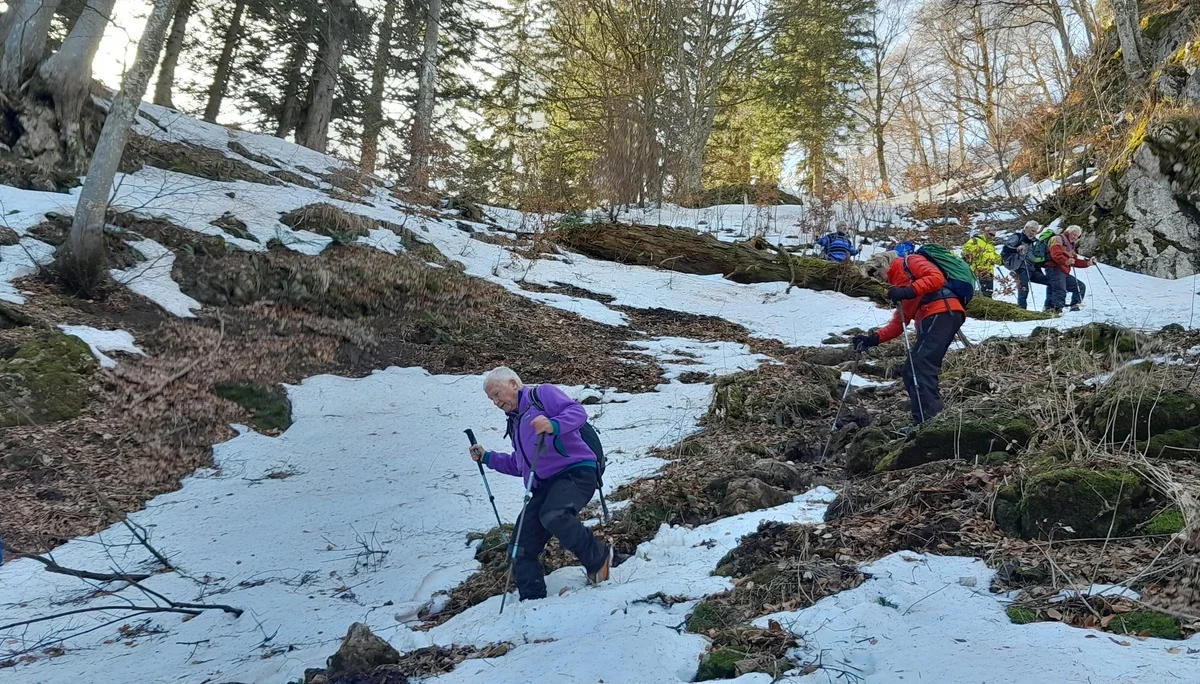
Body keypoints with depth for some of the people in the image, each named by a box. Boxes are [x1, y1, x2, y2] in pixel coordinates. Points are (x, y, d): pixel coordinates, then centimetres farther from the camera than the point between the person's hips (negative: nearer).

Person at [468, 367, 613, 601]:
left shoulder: (542, 394, 4)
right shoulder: (515, 422, 29)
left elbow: (577, 412, -11)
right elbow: (519, 465, 37)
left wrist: (553, 425, -30)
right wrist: (487, 458, 27)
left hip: (575, 471, -9)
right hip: (544, 485, 9)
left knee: (553, 516, -36)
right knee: (521, 549, -2)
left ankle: (598, 558, -14)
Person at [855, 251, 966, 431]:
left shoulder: (910, 262, 9)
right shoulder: (899, 285, 34)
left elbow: (936, 277, -10)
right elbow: (897, 325, 28)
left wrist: (909, 291, -19)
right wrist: (873, 339, 17)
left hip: (943, 313, -10)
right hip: (929, 321, 10)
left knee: (920, 366, -19)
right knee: (911, 371, 4)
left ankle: (928, 420, -26)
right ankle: (931, 418, -4)